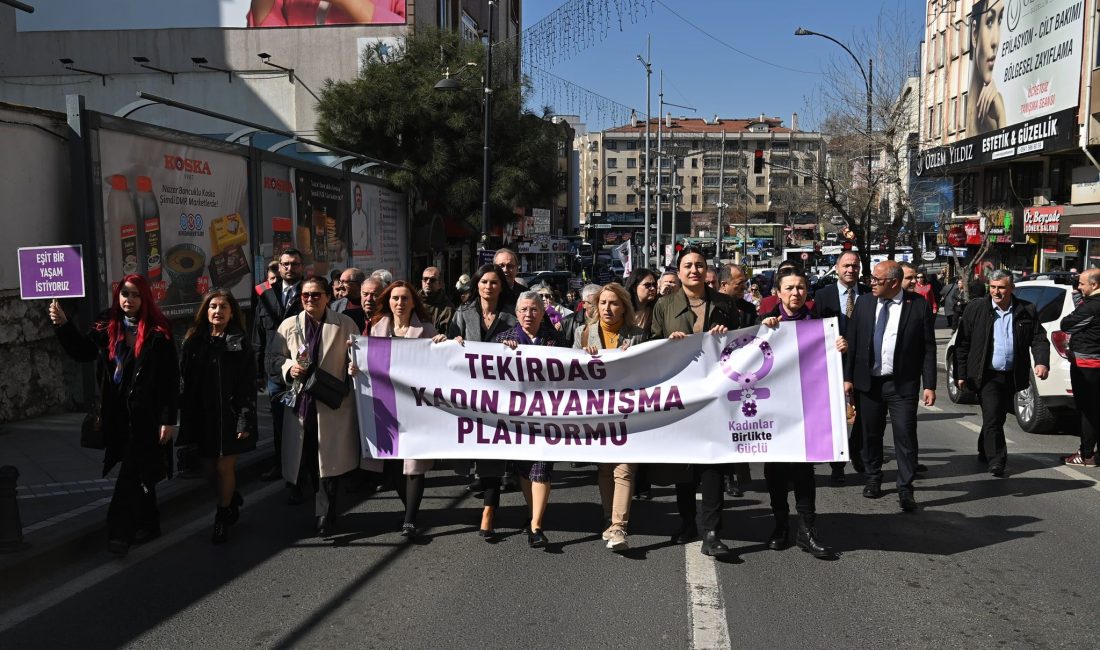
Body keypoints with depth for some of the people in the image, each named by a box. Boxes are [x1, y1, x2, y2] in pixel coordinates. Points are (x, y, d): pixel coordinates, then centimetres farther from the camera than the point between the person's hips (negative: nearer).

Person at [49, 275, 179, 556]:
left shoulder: (157, 332, -12)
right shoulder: (107, 326, 3)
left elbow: (170, 378, -12)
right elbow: (83, 352, 17)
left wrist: (169, 419, -14)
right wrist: (63, 325, 2)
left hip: (145, 415, -5)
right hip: (118, 414, 5)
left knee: (131, 475, -3)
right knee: (140, 473, 16)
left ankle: (120, 532, 2)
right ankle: (148, 525, 27)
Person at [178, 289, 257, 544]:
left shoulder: (239, 344, -4)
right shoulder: (193, 341, 5)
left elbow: (247, 386, -8)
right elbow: (185, 382, 4)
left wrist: (245, 421, -14)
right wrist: (187, 418, -1)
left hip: (229, 415, -4)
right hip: (203, 415, 4)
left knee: (224, 467, 0)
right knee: (211, 469, 10)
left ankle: (223, 517, 20)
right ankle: (231, 506, 33)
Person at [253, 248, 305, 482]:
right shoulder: (266, 298, 12)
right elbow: (258, 337, 14)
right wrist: (260, 370, 9)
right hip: (275, 372, 4)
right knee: (278, 421, 12)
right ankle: (280, 464, 24)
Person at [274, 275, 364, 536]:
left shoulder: (345, 324, 1)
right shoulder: (289, 325, 7)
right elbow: (278, 356, 14)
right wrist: (289, 367, -6)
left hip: (333, 402, -2)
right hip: (300, 401, 2)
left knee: (329, 461, 0)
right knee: (304, 459, 6)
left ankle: (325, 515, 13)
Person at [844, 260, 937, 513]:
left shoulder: (918, 305, -4)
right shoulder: (863, 302, 4)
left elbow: (928, 348, -3)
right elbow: (852, 342, 7)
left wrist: (929, 385, -7)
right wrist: (848, 377, 3)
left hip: (902, 384, -3)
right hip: (867, 382, 3)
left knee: (905, 437, -4)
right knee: (870, 434, 13)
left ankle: (905, 490, 6)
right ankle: (873, 480, 30)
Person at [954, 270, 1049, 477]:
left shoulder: (1026, 311, 4)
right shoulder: (976, 309, -2)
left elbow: (1039, 339, 6)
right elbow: (962, 343, 0)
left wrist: (1042, 362, -13)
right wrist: (961, 373, -3)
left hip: (1012, 376, 3)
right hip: (987, 375, -3)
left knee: (997, 417, 14)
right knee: (992, 416, -11)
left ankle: (985, 453, 33)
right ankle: (996, 461, -4)